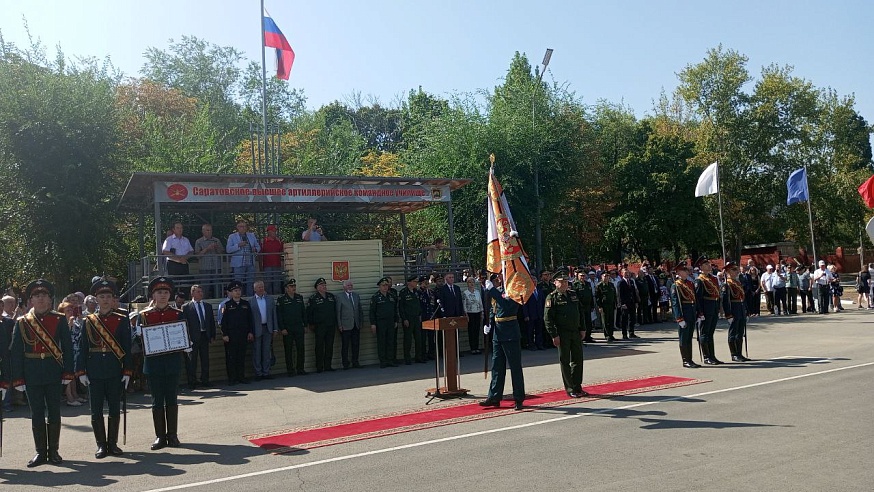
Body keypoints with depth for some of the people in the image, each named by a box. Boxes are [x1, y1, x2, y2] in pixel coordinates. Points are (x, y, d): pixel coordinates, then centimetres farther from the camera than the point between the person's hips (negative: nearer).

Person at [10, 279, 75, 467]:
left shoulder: (59, 320, 1)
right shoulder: (22, 323, 2)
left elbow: (67, 347, 0)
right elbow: (15, 352, 1)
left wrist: (68, 372, -6)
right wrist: (18, 379, -5)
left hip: (54, 374, 0)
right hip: (32, 375, 0)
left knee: (54, 412, 6)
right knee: (37, 414, 6)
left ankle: (53, 451, 17)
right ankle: (40, 452, 17)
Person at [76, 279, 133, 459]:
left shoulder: (122, 320, 2)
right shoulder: (88, 321, 5)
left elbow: (127, 347, 1)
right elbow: (82, 347, 3)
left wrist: (127, 371, -4)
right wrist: (81, 371, -4)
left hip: (115, 372, 0)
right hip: (94, 372, 1)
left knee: (114, 409, 6)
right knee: (96, 410, 4)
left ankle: (112, 443, 18)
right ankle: (101, 445, 15)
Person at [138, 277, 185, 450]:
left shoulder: (177, 314, 5)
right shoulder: (144, 315, 3)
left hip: (172, 362, 0)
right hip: (154, 363, 0)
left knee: (171, 399, 7)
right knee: (157, 401, 5)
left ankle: (172, 435, 16)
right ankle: (160, 436, 14)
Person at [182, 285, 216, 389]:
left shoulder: (208, 306, 12)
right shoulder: (186, 307, -2)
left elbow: (212, 322, 13)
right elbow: (183, 323, -5)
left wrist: (213, 336, 7)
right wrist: (186, 337, -11)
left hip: (205, 336, 4)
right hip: (193, 337, -4)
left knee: (205, 359, 9)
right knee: (192, 361, 1)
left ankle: (205, 380, 18)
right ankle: (192, 382, 9)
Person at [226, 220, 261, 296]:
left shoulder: (252, 235, 15)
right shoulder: (232, 237, 5)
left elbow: (258, 247, 17)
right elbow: (228, 249, -5)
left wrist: (255, 249, -6)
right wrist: (238, 245, -18)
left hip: (250, 264, 3)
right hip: (238, 264, -3)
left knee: (250, 284, 5)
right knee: (238, 284, -3)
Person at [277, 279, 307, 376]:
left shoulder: (299, 297, 10)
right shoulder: (281, 299, -3)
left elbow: (304, 312, 15)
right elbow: (279, 315, -5)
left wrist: (305, 325, 11)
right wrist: (282, 328, -11)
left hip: (299, 328, 4)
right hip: (287, 329, -4)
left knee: (300, 349, 4)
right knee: (288, 350, 2)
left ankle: (300, 369, 13)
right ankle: (290, 370, 10)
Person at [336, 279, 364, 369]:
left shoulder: (356, 296, 12)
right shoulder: (340, 297, -3)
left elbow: (360, 310, 15)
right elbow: (338, 312, -5)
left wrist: (360, 321, 8)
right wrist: (339, 325, -9)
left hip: (356, 325, 5)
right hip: (345, 326, -5)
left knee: (356, 345, 8)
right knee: (345, 346, 1)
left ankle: (355, 362, 18)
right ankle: (345, 364, 9)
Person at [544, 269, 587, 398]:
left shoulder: (573, 294, 11)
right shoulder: (552, 298, -7)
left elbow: (581, 312, 17)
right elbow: (548, 318, -11)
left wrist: (583, 329, 11)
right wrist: (554, 335, -15)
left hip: (576, 332, 6)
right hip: (562, 334, -6)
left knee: (578, 360, 9)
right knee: (565, 362, 2)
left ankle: (578, 387, 21)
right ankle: (570, 389, 10)